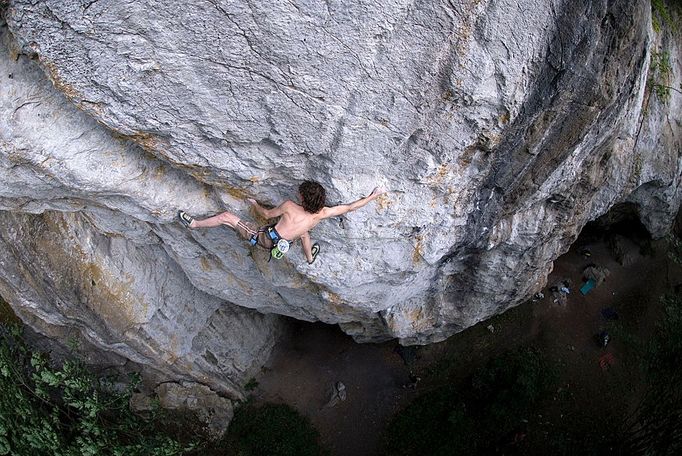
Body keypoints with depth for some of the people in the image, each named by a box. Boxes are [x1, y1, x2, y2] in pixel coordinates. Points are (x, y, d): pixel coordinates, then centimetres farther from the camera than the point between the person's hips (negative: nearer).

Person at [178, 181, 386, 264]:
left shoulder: (290, 206, -22)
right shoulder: (322, 214, -16)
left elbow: (267, 214, -4)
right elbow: (350, 207, -10)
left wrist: (255, 203, 16)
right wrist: (374, 195, -1)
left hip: (263, 237, -4)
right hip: (280, 245, 4)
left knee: (226, 216, 8)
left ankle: (194, 224, 23)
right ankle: (310, 257, 51)